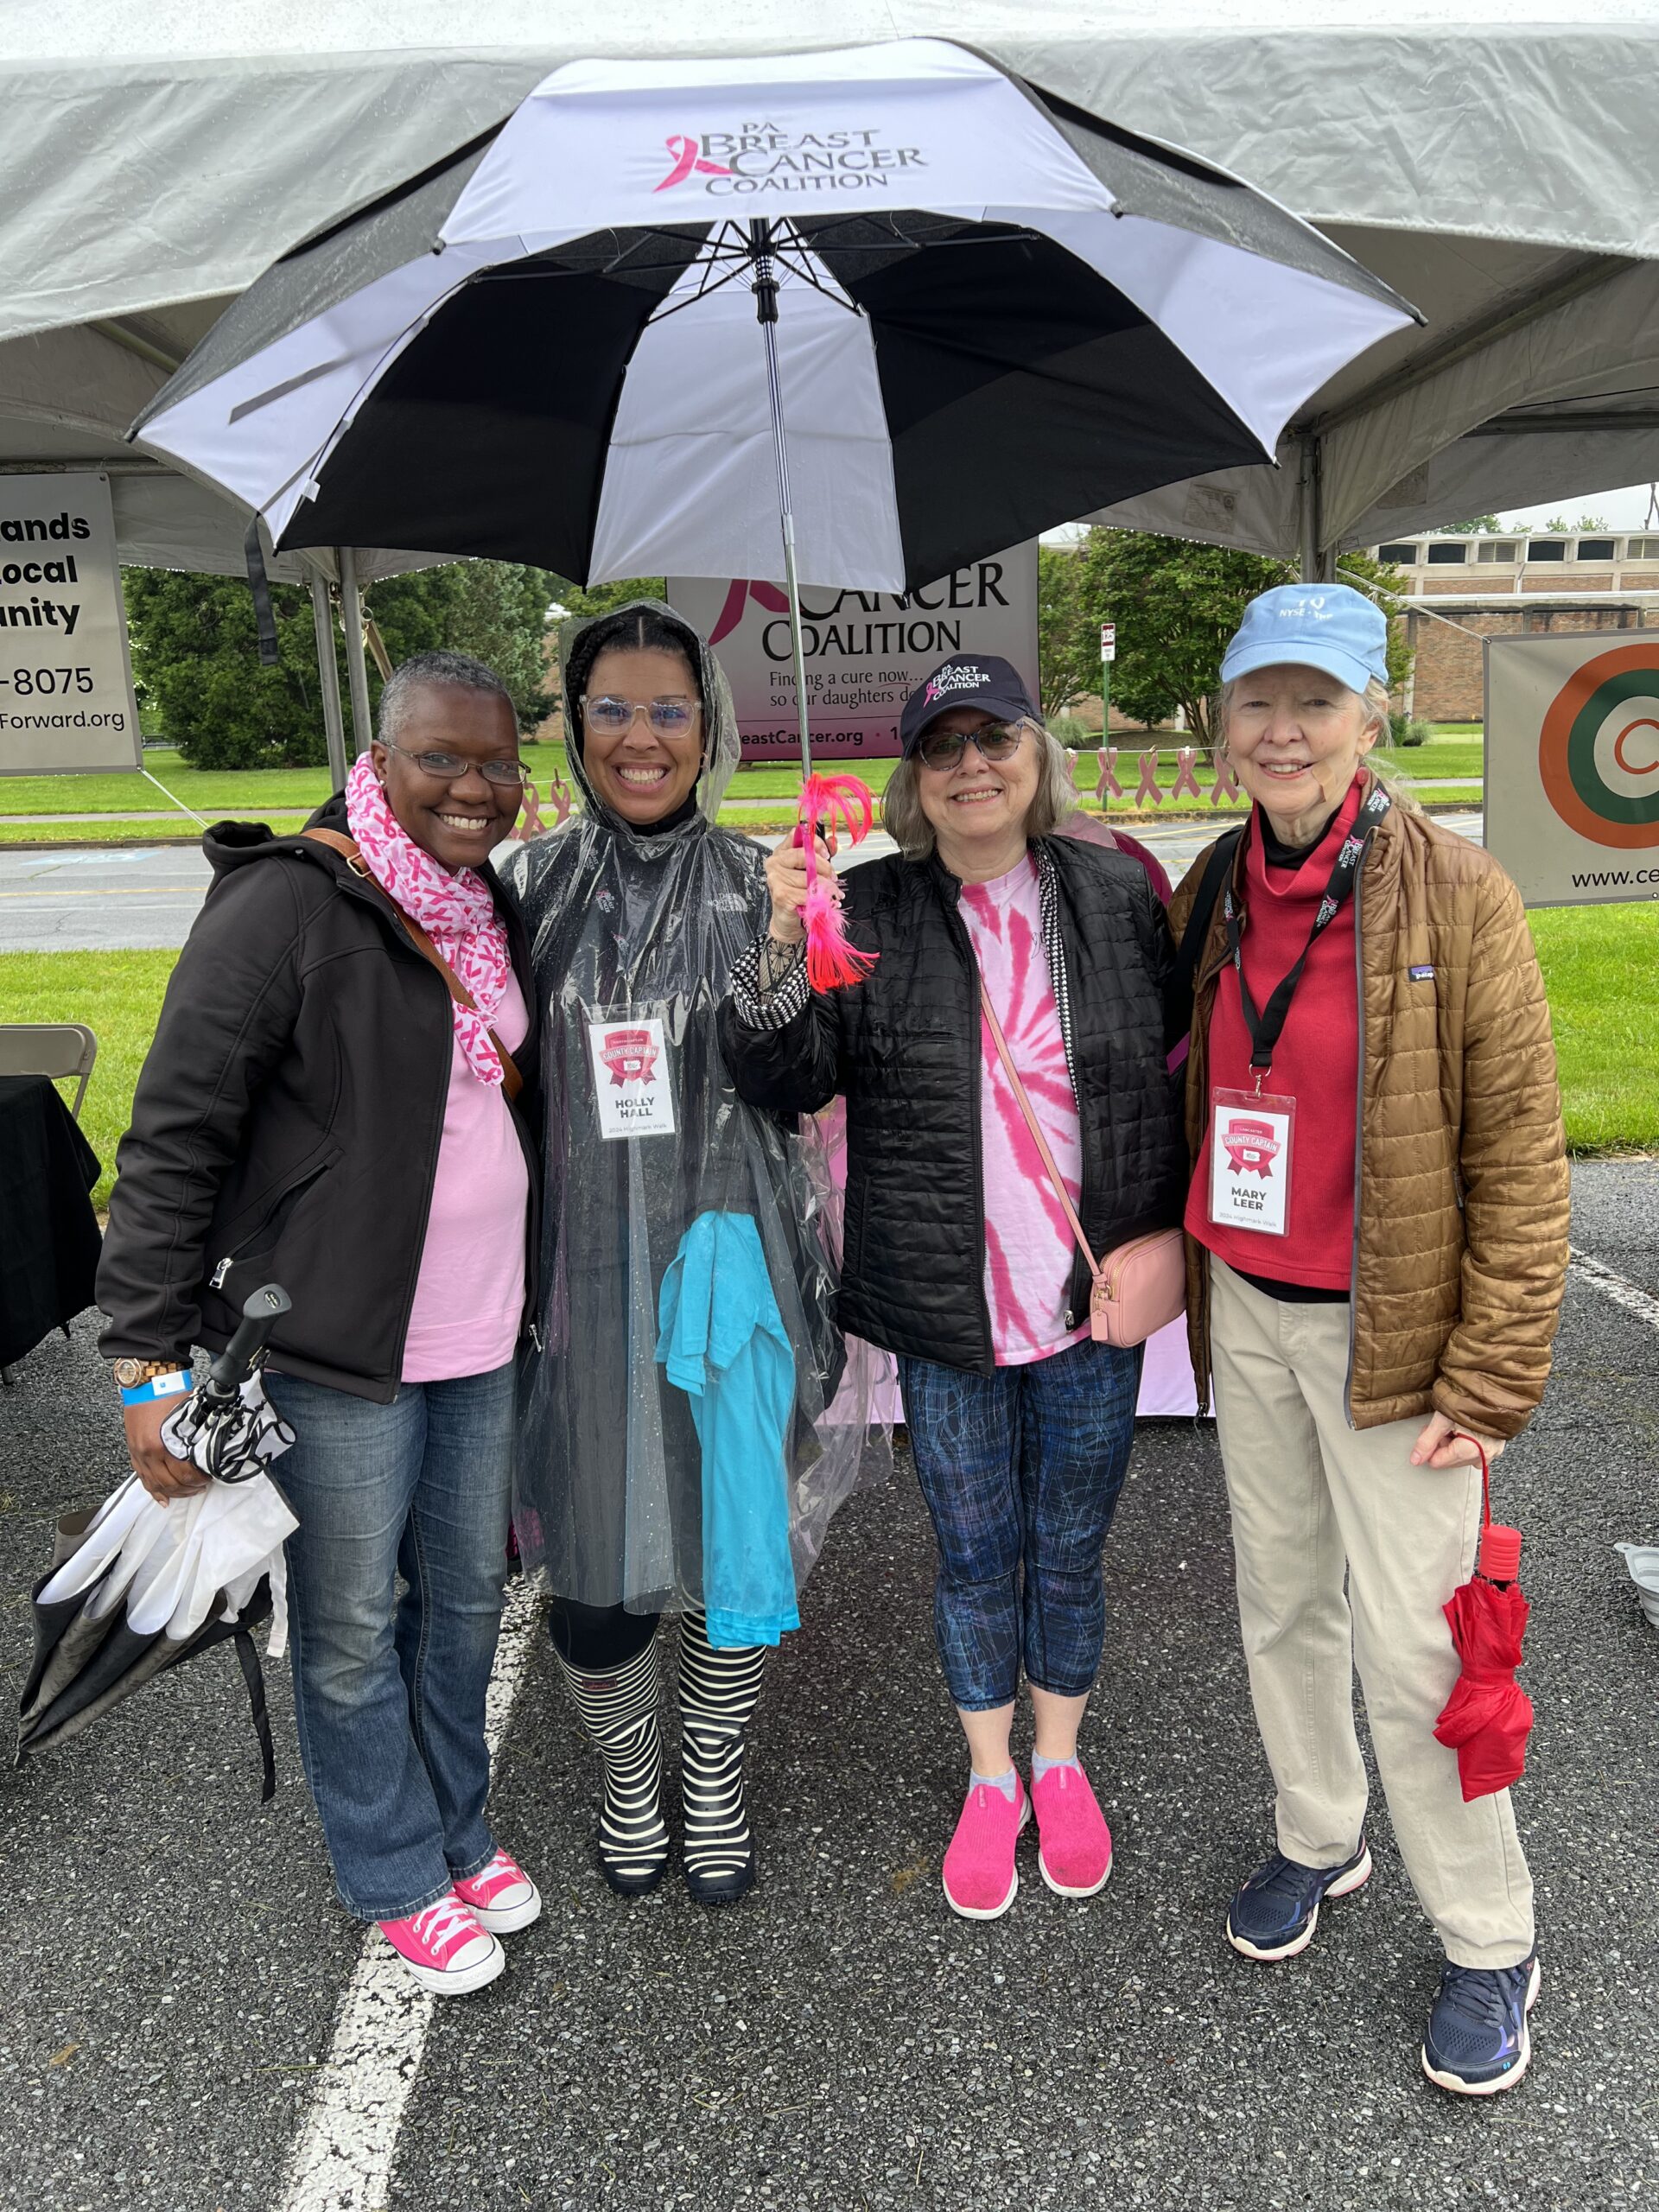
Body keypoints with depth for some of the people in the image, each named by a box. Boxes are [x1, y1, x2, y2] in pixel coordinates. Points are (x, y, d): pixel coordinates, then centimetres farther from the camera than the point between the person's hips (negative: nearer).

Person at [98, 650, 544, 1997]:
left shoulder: (491, 913, 8)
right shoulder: (289, 908, -16)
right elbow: (174, 1138, -16)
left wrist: (534, 1300, 19)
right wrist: (153, 1358, -18)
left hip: (480, 1341, 7)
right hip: (337, 1354, -7)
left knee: (467, 1598, 20)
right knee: (354, 1626, 11)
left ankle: (460, 1831, 43)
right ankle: (400, 1880, 34)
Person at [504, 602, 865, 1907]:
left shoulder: (760, 884, 1)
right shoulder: (536, 885, 3)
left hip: (730, 1250, 0)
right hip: (585, 1260, 1)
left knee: (740, 1536, 9)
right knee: (596, 1553, 8)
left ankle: (716, 1780, 37)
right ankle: (628, 1776, 38)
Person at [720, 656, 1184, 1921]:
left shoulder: (1119, 895, 0)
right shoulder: (867, 912, -4)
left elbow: (1181, 1065, 6)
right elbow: (784, 1081, -9)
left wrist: (1164, 1241, 0)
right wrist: (783, 947, -26)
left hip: (1093, 1300, 1)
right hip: (946, 1309, 0)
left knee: (1070, 1554, 16)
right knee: (975, 1556, 15)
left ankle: (1062, 1763, 41)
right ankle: (991, 1780, 37)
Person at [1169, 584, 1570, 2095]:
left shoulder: (1455, 894, -13)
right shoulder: (1215, 892, 4)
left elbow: (1518, 1149, -13)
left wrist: (1493, 1375, -14)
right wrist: (1181, 1269, 10)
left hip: (1386, 1327, -5)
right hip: (1247, 1312, 5)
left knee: (1411, 1646, 2)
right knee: (1281, 1598, 18)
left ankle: (1490, 1945, 26)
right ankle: (1318, 1840, 43)